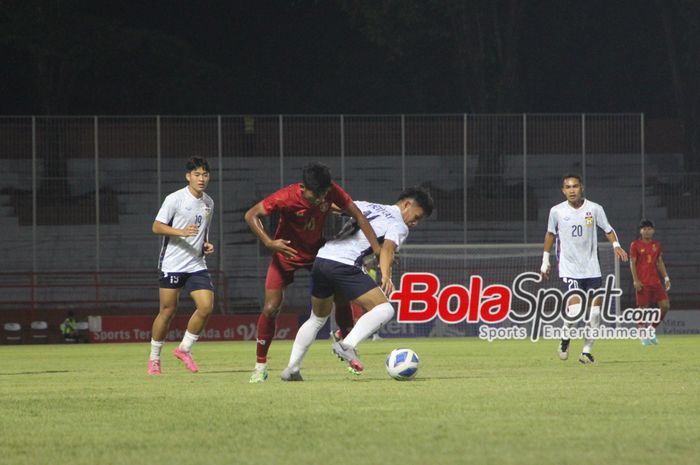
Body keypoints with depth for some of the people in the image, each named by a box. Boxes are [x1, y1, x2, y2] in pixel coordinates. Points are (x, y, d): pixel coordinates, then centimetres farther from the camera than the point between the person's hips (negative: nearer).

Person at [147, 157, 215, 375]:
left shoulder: (208, 203, 11)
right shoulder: (175, 199, -8)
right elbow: (157, 227, -9)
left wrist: (207, 244, 5)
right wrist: (181, 232, -23)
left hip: (197, 265, 5)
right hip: (172, 264, -5)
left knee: (206, 306, -11)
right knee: (167, 311, 0)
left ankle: (184, 349, 8)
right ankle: (154, 358, 15)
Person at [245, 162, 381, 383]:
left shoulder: (331, 191, -22)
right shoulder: (286, 198, -31)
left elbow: (357, 216, -15)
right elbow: (251, 215, -23)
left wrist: (377, 250, -22)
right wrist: (269, 242, -37)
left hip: (317, 249, 3)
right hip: (287, 252, -3)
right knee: (271, 308, -11)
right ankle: (260, 365, 3)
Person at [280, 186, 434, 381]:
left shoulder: (366, 207, 26)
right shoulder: (399, 226, 4)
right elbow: (387, 248, -15)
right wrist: (386, 276, -28)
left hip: (320, 260, 8)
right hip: (344, 266, -8)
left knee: (317, 319, 26)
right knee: (384, 310, -10)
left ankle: (292, 368, 20)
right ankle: (347, 345, -29)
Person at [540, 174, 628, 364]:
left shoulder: (594, 209, 0)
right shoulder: (557, 211, 0)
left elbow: (608, 230, 10)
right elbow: (550, 234, 15)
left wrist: (616, 245, -9)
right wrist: (545, 260, 16)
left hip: (592, 268, 2)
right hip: (569, 268, -2)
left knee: (594, 311, -2)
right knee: (575, 308, -18)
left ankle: (587, 350, 11)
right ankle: (565, 338, 11)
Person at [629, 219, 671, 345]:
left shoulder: (657, 245, 13)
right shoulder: (635, 245, -1)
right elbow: (632, 263, -4)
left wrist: (666, 277, 10)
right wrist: (635, 280, -13)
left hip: (655, 281, 5)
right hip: (642, 283, -5)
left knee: (665, 305, -4)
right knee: (643, 308, -3)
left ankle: (652, 329, 13)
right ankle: (643, 336, 7)